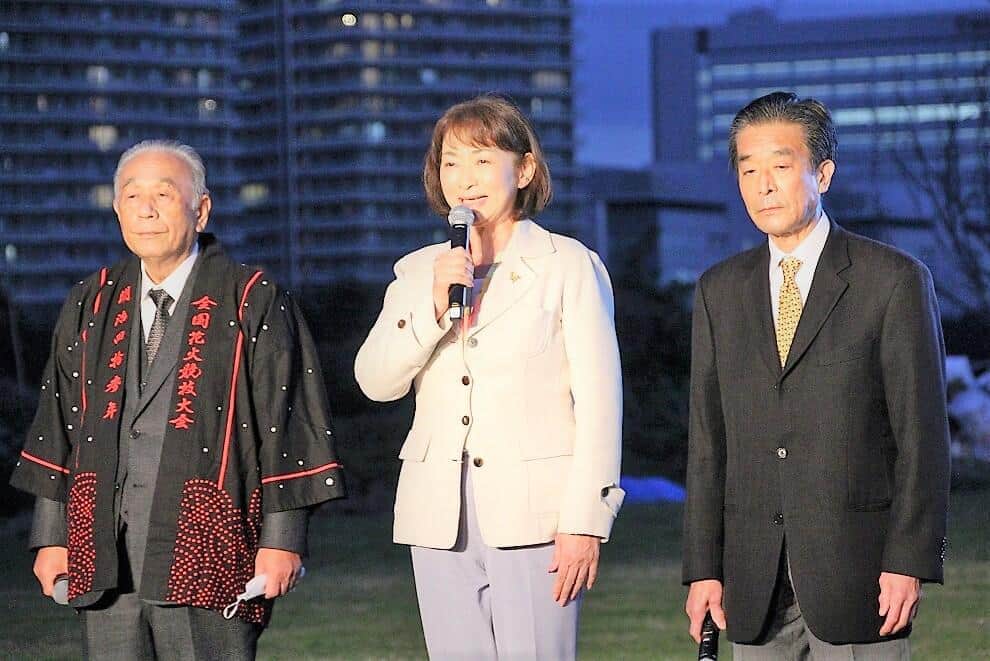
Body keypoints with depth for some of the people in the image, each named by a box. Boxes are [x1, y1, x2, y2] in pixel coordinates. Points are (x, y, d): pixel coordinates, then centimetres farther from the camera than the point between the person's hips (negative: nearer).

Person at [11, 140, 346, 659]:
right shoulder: (91, 306, 15)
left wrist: (281, 538, -7)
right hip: (103, 558, 4)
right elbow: (58, 425, 17)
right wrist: (52, 537, 12)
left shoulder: (253, 303, 1)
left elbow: (289, 424, -2)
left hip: (207, 557, -4)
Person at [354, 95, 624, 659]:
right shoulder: (419, 272, 15)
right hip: (442, 518, 4)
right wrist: (434, 307, -10)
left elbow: (599, 401, -2)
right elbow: (375, 381, 5)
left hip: (533, 515, -4)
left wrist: (586, 522, -9)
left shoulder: (569, 265, 2)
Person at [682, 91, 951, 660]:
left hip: (857, 569, -4)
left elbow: (922, 435, -3)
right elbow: (708, 440, 11)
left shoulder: (895, 280, -1)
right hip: (756, 581, 4)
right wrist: (703, 567, 5)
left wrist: (911, 560, -10)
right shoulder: (720, 292, 13)